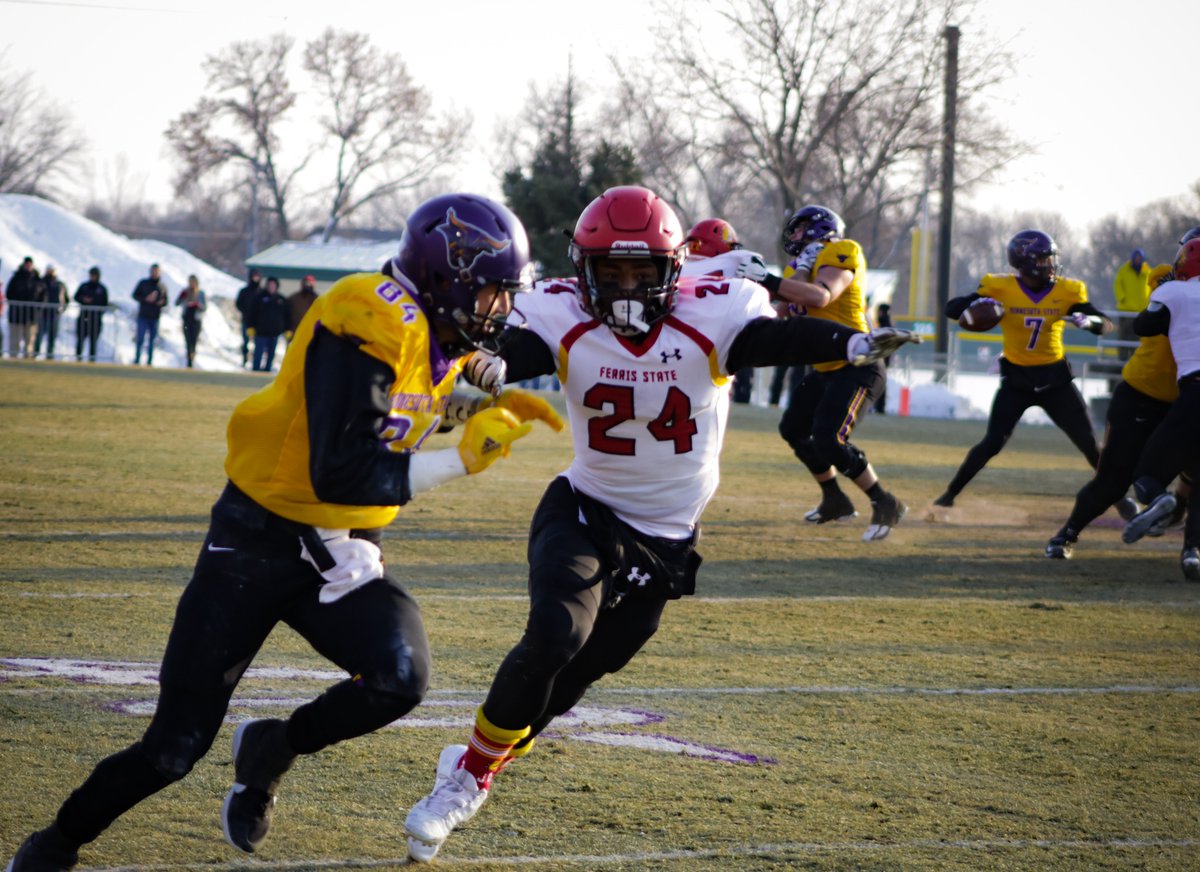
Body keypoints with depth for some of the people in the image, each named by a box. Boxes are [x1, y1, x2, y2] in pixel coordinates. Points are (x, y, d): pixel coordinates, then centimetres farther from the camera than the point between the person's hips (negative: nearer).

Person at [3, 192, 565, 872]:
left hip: (343, 552, 7)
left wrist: (484, 406, 9)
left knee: (401, 679, -22)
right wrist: (461, 460, -27)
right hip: (260, 541, -7)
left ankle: (274, 750, 6)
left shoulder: (442, 336, 2)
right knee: (176, 745, -2)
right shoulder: (371, 324, -25)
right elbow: (340, 474, -30)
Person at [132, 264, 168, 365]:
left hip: (155, 318, 2)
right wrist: (146, 299, -13)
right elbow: (135, 295, 3)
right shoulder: (143, 283, 3)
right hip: (143, 316, -2)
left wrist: (162, 302, -11)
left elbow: (165, 301, 13)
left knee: (152, 340, 3)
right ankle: (136, 361, -1)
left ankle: (149, 362, 7)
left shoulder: (162, 286, 8)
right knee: (140, 339, -7)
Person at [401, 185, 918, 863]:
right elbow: (519, 349, -30)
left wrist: (853, 344, -52)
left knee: (583, 668, 7)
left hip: (665, 540, 1)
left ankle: (477, 768, 30)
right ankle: (470, 773, -5)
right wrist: (491, 365, -55)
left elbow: (782, 339, -32)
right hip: (584, 511, -1)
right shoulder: (564, 318, -13)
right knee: (554, 636, -23)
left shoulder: (712, 317, -17)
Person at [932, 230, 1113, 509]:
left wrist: (1089, 320, -29)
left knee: (1088, 442, 2)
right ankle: (950, 493, 6)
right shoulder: (1001, 288, -12)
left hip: (1055, 377, 2)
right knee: (993, 442, -8)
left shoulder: (1067, 291, -7)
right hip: (1016, 378, -2)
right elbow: (952, 308, -10)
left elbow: (1106, 326, -5)